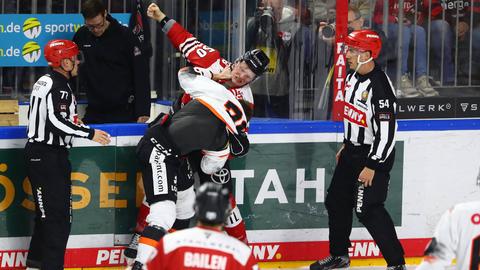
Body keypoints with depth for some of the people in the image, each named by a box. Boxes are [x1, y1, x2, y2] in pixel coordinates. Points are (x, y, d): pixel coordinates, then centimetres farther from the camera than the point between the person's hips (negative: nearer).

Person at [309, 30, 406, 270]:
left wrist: (372, 166, -24)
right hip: (352, 151, 10)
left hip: (374, 154, -10)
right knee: (337, 202, 16)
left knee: (368, 210, -12)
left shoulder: (379, 86, -25)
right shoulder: (353, 76, 5)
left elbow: (387, 131, -26)